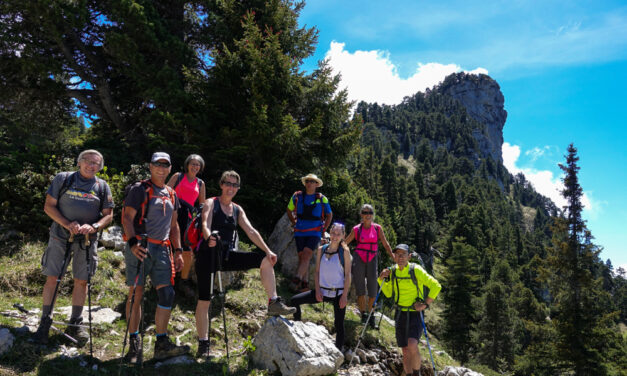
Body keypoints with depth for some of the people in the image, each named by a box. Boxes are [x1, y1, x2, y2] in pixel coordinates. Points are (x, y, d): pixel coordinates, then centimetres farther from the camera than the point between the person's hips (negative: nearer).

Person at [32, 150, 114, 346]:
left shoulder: (102, 186, 6)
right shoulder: (63, 179, 2)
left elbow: (108, 215, 5)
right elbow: (49, 206, 0)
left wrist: (93, 226, -14)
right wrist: (67, 224, -15)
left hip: (87, 239, 1)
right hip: (60, 235, -1)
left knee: (81, 280, 6)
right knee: (52, 278, 0)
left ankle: (75, 323, 18)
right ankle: (45, 322, 14)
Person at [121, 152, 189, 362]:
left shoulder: (171, 195, 18)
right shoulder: (139, 189, 0)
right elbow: (127, 218, -8)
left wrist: (178, 251, 15)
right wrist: (133, 243, -23)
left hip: (162, 249, 5)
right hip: (140, 248, -5)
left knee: (167, 294, 0)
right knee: (136, 294, 0)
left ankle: (162, 344, 8)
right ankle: (134, 343, 11)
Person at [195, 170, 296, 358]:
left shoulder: (238, 210, 12)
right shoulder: (211, 203, -3)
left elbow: (251, 231, 6)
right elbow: (205, 224, -21)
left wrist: (267, 251, -4)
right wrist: (209, 238, -44)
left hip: (228, 255, 5)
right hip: (209, 254, -5)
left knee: (265, 260, -7)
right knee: (204, 300, -3)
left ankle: (274, 304, -5)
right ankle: (203, 344, 9)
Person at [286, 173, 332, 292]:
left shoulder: (322, 199, 1)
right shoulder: (297, 196, 5)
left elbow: (329, 215, 16)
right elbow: (289, 210, 23)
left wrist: (323, 230, 10)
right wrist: (294, 223, 18)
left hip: (314, 233, -2)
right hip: (300, 233, 3)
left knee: (306, 255, -18)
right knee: (301, 258, 3)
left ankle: (296, 280, -22)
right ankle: (305, 283, 9)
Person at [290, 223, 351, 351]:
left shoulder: (344, 251, -6)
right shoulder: (321, 249, 4)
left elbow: (348, 275, -8)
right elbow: (317, 272, 7)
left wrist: (344, 296, -13)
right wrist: (317, 290, -3)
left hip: (338, 293, -4)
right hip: (322, 290, 4)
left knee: (339, 324, 0)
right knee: (295, 300, -4)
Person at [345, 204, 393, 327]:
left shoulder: (377, 228, 5)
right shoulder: (357, 229, 3)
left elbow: (386, 245, 8)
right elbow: (344, 243, 9)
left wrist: (394, 258, 2)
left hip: (372, 260, 1)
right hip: (359, 260, -1)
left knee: (373, 290, 1)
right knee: (360, 289, 1)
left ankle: (370, 313, 20)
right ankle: (363, 313, 14)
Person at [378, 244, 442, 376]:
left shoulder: (416, 270, -13)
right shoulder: (393, 271, 2)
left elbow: (436, 286, -11)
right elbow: (388, 294, 12)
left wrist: (425, 304, -15)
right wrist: (382, 279, -2)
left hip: (415, 314, -4)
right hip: (400, 314, 5)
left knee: (412, 346, -21)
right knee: (405, 351, 8)